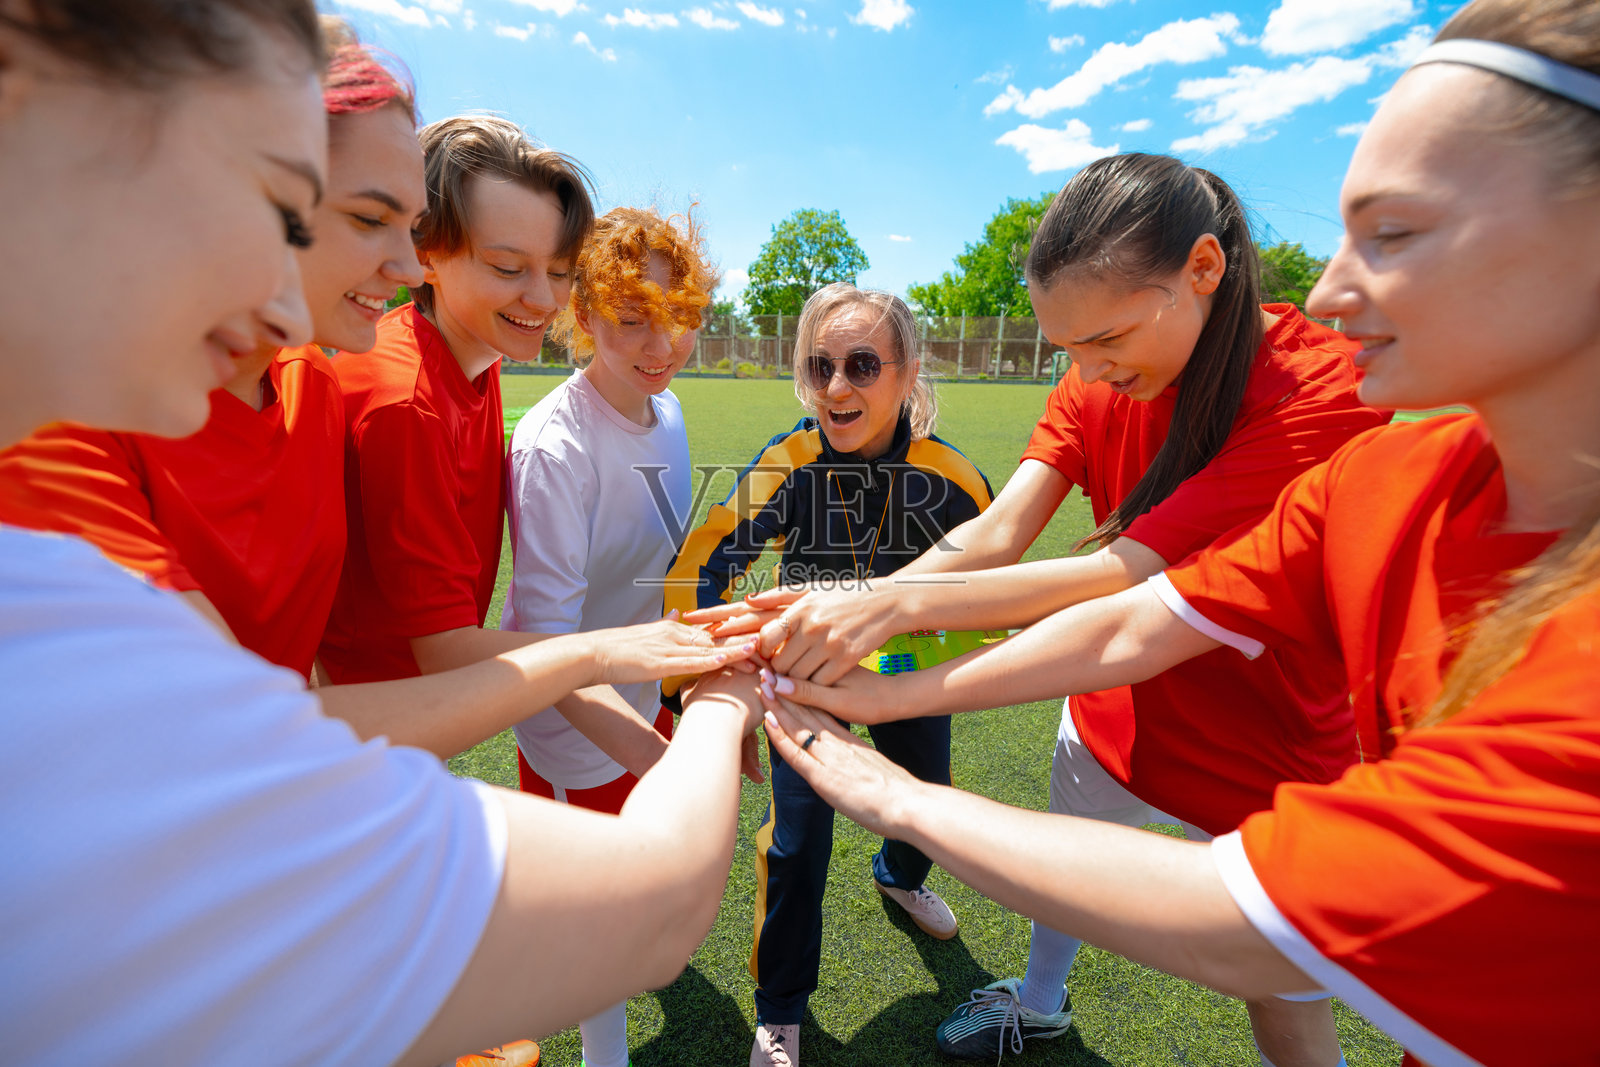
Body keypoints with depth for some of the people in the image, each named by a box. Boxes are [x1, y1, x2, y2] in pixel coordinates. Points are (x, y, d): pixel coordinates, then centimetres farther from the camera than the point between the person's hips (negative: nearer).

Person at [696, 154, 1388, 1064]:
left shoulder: (1322, 387, -27)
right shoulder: (1100, 378, -9)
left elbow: (1122, 576, -36)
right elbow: (996, 533, -20)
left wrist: (899, 604, -43)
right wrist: (851, 605, -36)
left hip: (1267, 748, -4)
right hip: (1111, 714, 5)